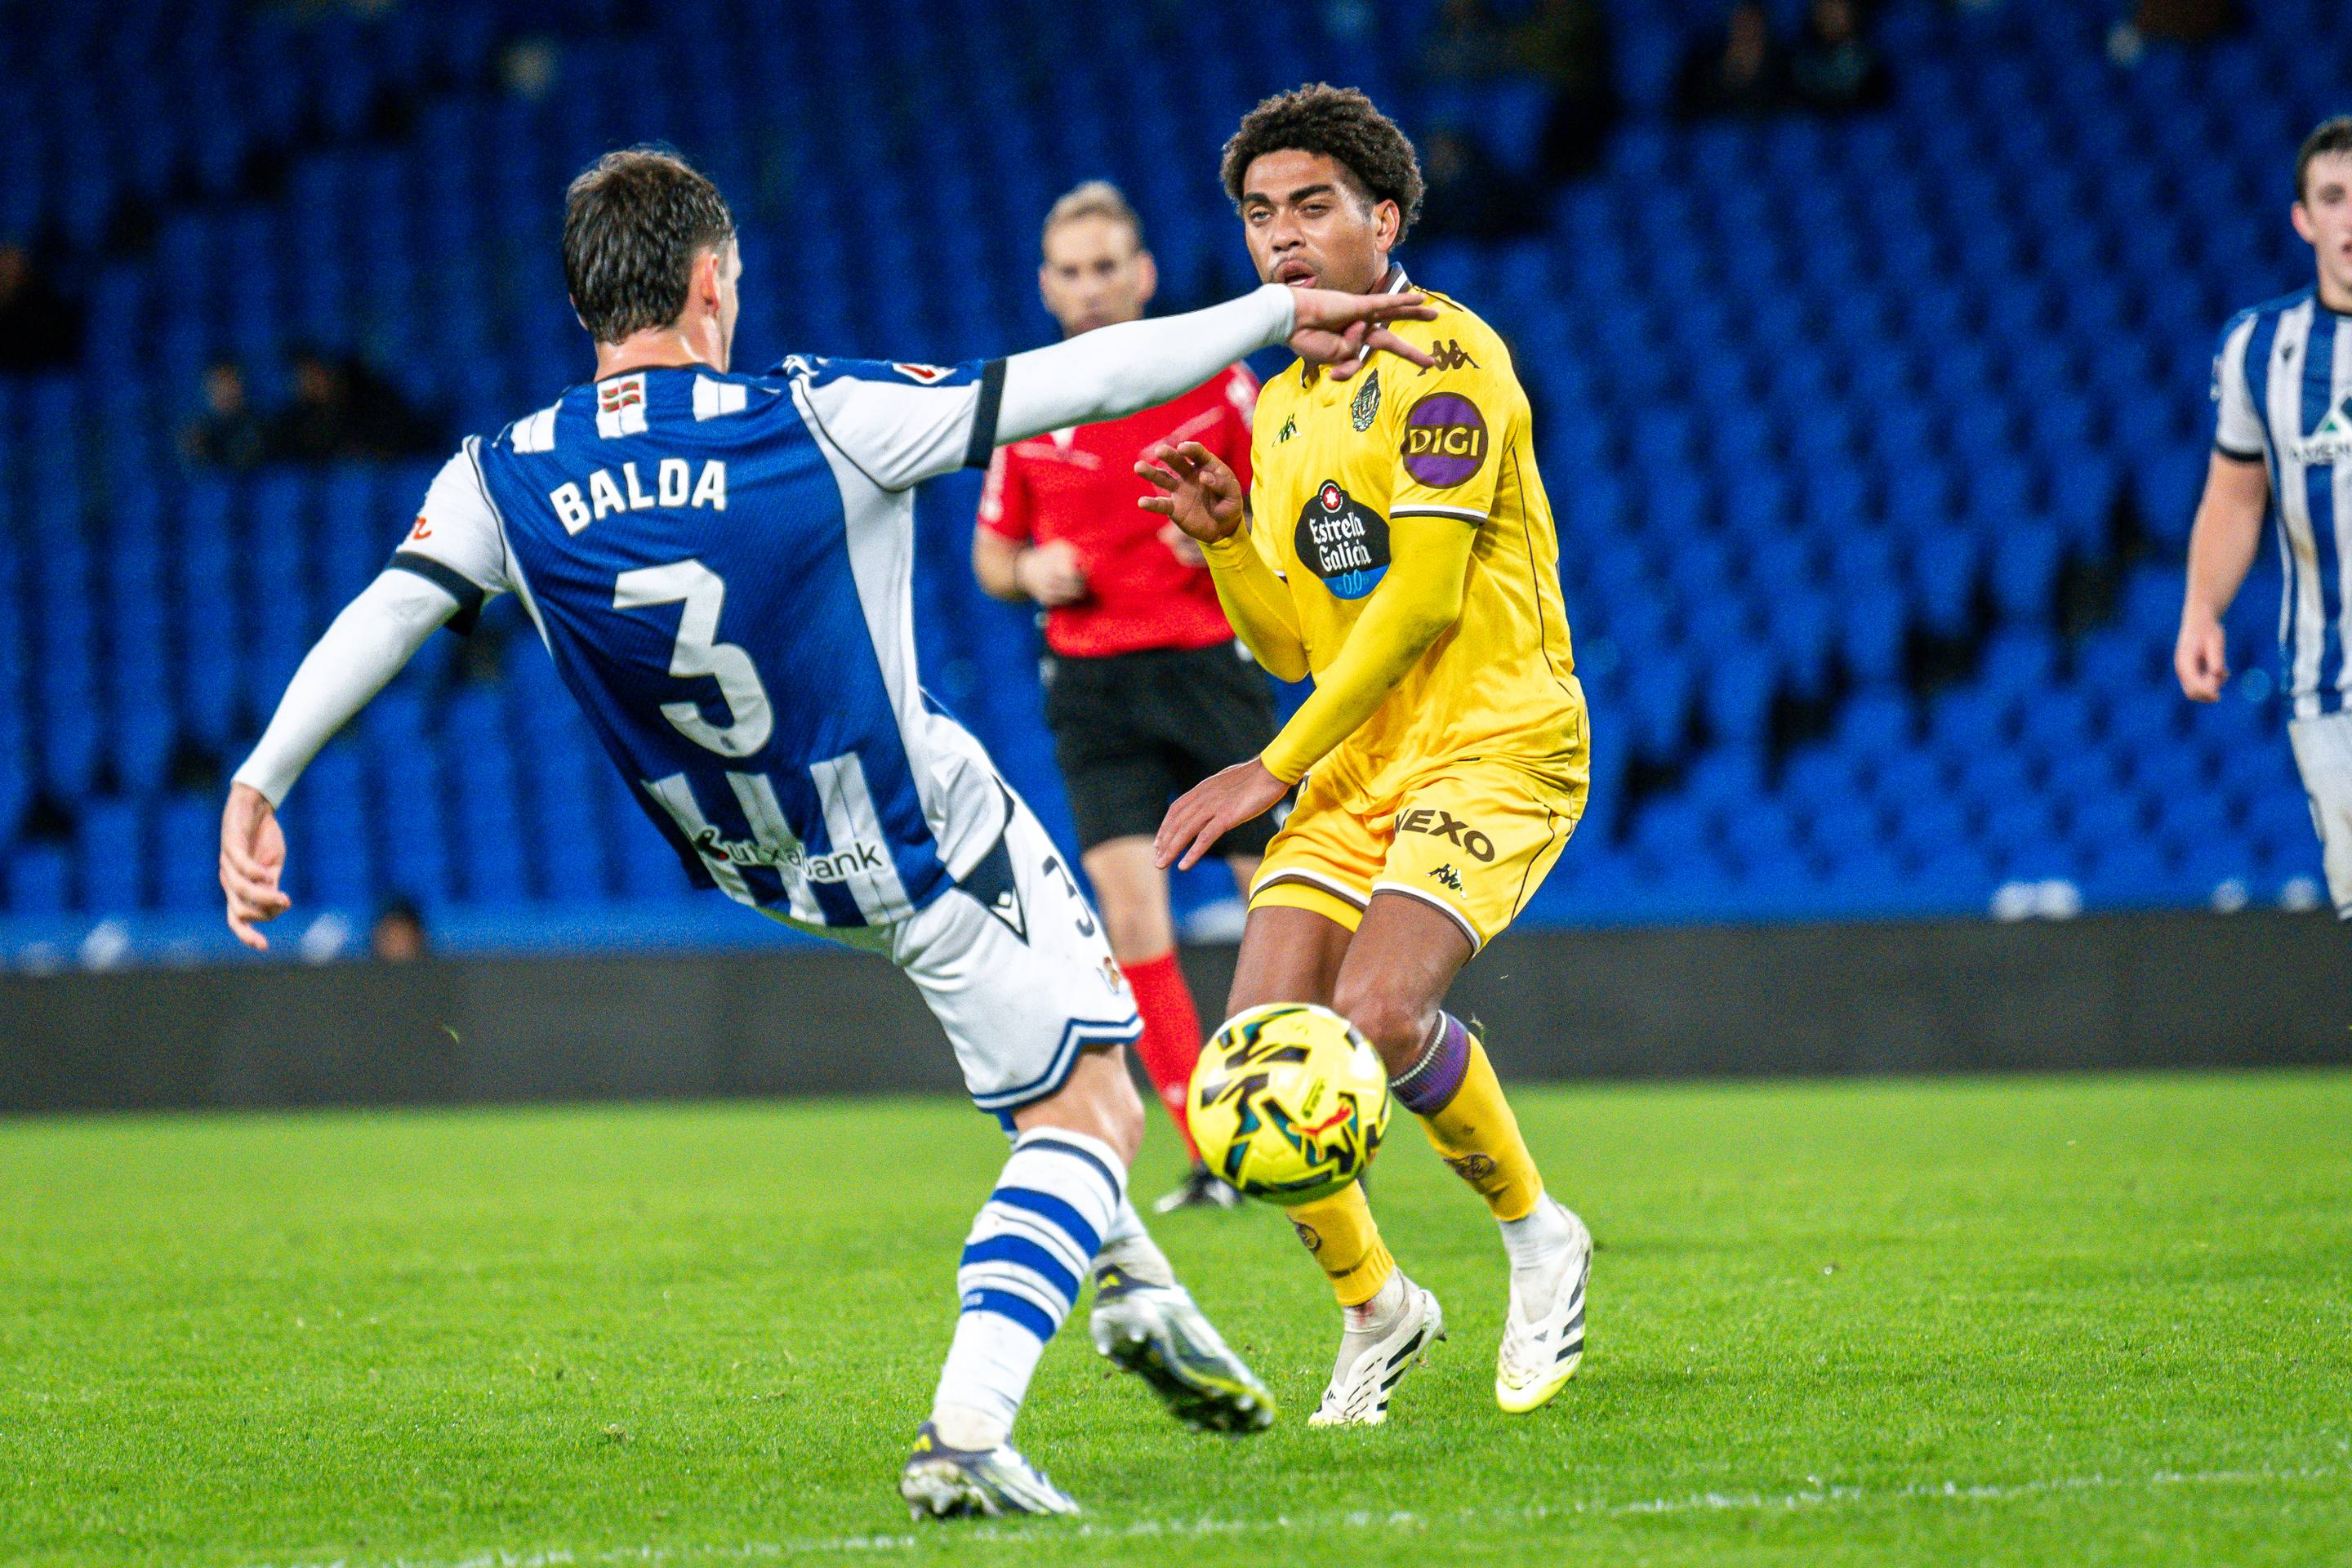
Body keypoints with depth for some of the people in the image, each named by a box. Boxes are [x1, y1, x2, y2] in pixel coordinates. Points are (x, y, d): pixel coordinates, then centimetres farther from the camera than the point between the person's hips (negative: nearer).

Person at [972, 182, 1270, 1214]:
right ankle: (1212, 1156, -6)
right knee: (1131, 916, -13)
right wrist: (1029, 573, -6)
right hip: (1094, 685, 1)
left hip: (1213, 664, -1)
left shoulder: (1214, 380, 0)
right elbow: (991, 556, 16)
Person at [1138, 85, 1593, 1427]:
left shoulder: (1444, 355, -10)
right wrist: (1224, 537, -3)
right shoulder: (1284, 407, 16)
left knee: (1381, 1010, -27)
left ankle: (1539, 1234, -1)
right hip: (1354, 764, 7)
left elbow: (1421, 595, -17)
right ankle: (1375, 1309, 14)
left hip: (1495, 741, -7)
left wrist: (1275, 770, -18)